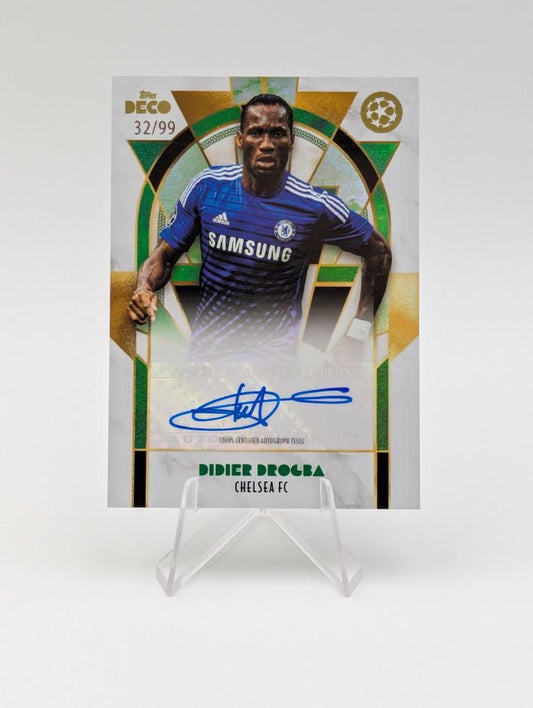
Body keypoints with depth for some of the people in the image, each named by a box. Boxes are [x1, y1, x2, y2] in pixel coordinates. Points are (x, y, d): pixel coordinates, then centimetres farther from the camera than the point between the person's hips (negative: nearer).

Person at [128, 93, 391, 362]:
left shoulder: (316, 206, -12)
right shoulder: (207, 187, -7)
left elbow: (379, 251, 1)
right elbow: (165, 253, 0)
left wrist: (359, 329, -1)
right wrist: (144, 290, -22)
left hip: (273, 348, -2)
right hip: (204, 343, 3)